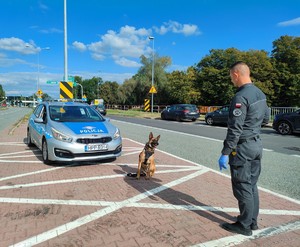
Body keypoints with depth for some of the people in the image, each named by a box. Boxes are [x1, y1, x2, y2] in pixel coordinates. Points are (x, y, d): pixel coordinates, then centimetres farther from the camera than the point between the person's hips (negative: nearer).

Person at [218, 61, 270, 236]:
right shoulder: (260, 93, 9)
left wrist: (225, 153, -19)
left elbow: (235, 129, -23)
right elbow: (266, 119, 18)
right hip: (257, 145, 9)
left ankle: (244, 226, 16)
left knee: (242, 188, 3)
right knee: (252, 185, 17)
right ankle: (252, 221, 30)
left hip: (242, 148, -9)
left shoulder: (241, 97, -20)